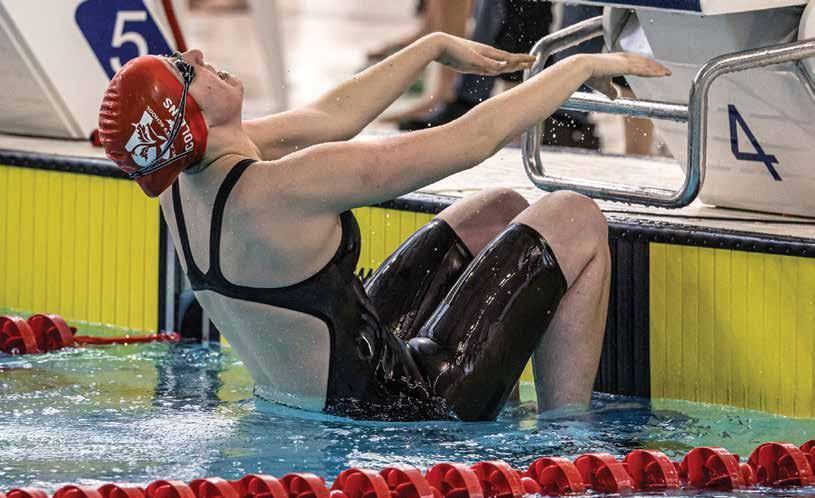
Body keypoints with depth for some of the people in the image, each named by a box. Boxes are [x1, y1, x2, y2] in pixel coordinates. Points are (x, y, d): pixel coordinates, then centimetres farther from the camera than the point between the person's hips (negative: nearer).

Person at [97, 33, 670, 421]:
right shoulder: (285, 189, -31)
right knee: (575, 221, 1)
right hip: (401, 409, -9)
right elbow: (472, 142, -23)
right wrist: (582, 67, -9)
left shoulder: (185, 173, -4)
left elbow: (333, 116, 13)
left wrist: (436, 46, 22)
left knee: (501, 210, 20)